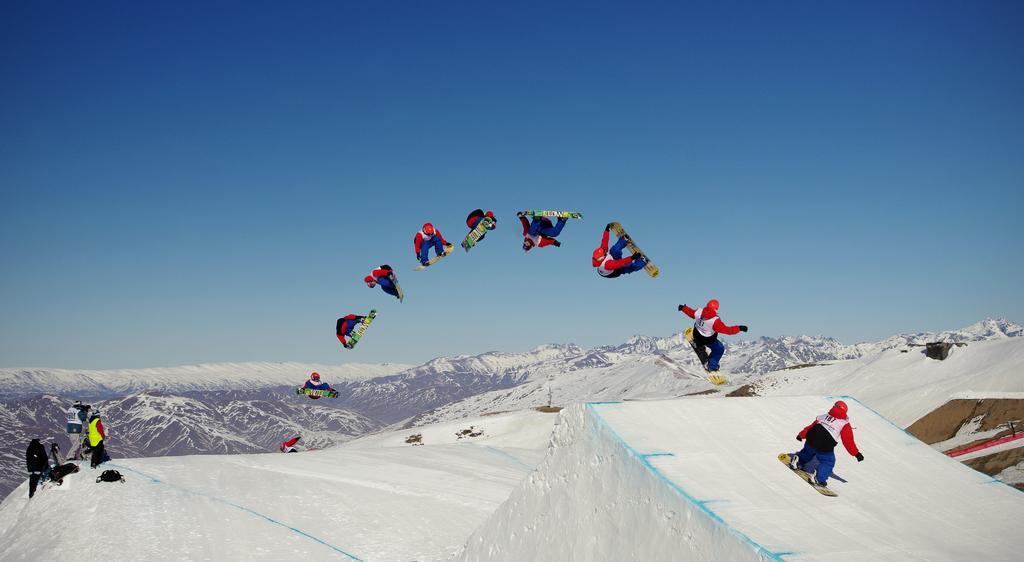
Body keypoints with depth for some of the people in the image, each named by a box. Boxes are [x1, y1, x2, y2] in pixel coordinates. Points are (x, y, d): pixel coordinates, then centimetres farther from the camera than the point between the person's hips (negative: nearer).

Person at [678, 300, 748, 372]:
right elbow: (727, 330, -36)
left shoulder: (699, 312, -23)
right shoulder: (715, 321, -39)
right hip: (708, 340, -5)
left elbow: (691, 312, -1)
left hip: (696, 336, 5)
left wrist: (683, 308, 18)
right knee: (720, 349, 19)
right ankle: (712, 367, 29)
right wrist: (739, 328, -30)